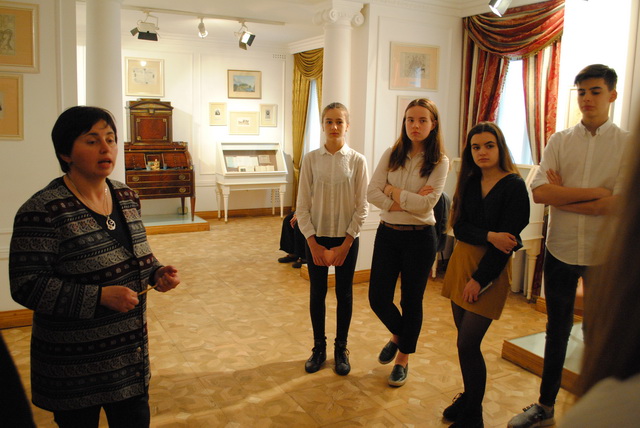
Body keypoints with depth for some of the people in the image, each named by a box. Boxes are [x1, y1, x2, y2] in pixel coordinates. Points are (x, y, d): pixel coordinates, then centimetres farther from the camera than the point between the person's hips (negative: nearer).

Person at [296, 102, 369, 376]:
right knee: (317, 294, 11)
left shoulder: (357, 160, -5)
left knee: (344, 294, 11)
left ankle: (341, 349, 27)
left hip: (346, 238, -1)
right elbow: (302, 205, -3)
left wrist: (345, 244, -10)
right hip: (316, 237, 1)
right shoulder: (311, 159, -3)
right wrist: (313, 243, -9)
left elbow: (362, 207, -5)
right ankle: (319, 348, 27)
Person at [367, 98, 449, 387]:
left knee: (411, 300, 8)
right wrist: (407, 201, -17)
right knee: (378, 298, 5)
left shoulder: (439, 162, -7)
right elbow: (372, 192, -8)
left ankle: (403, 359, 29)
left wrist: (393, 190, -11)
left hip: (419, 237, -3)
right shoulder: (391, 155, 2)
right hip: (387, 233, 3)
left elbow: (426, 204, -18)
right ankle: (397, 335, 39)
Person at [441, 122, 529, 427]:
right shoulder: (469, 182, 7)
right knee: (465, 339, 11)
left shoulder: (514, 186, -10)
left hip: (491, 268, -5)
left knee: (467, 344, -5)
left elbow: (508, 240, -13)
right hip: (461, 261, 6)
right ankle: (469, 396, 31)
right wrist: (489, 236, -19)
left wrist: (480, 279, -14)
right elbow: (459, 227, -1)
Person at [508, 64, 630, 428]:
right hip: (560, 249, 2)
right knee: (557, 328, 15)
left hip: (604, 254, -2)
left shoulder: (628, 145, -5)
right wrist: (593, 193, -17)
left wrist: (562, 195, -12)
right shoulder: (560, 141, 2)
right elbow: (539, 192, -12)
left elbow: (618, 205, -17)